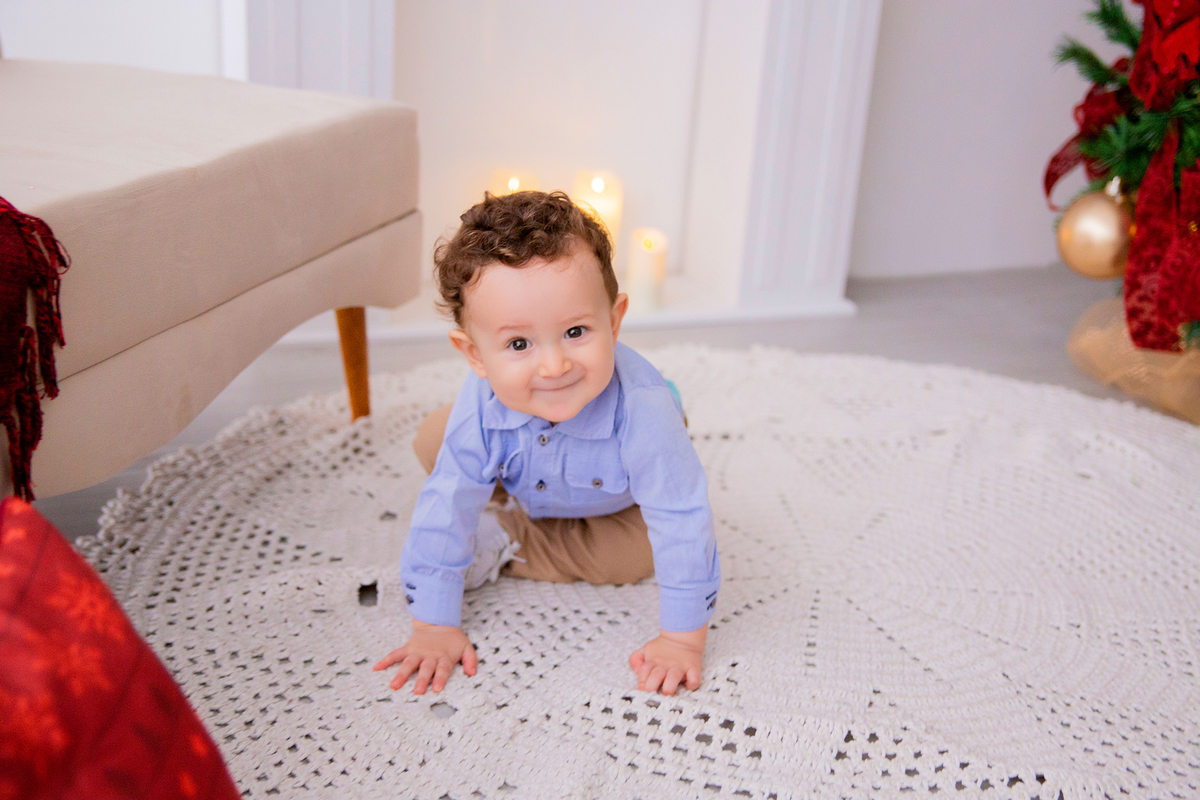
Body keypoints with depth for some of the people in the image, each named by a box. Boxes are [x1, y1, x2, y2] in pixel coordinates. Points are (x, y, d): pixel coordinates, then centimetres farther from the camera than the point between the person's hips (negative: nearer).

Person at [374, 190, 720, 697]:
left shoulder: (642, 412, -48)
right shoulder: (479, 413, -38)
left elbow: (682, 525, -39)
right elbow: (442, 514, -28)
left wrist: (682, 640, -33)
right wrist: (435, 628, -24)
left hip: (620, 503, -1)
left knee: (633, 559, -24)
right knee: (433, 441, -7)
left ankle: (505, 549, -7)